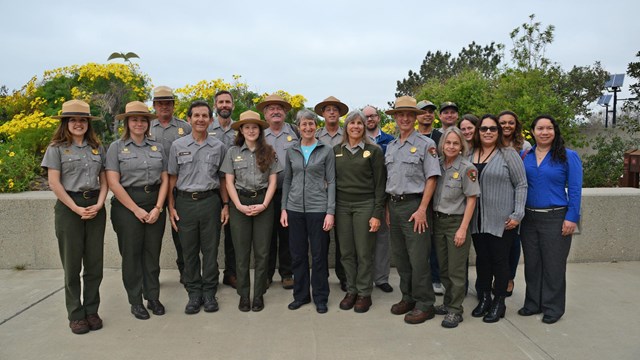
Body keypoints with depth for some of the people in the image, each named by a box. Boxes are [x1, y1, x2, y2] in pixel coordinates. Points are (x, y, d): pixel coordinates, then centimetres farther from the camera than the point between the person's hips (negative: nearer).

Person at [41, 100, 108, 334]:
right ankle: (76, 315, 17)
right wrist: (76, 209, -12)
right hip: (69, 208, -3)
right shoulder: (56, 148, -1)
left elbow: (104, 180, 10)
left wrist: (99, 204, -6)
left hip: (95, 208, 3)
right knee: (72, 264, 5)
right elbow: (54, 183, -7)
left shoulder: (97, 148, 11)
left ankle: (92, 311, 20)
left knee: (95, 263, 7)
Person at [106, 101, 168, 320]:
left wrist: (158, 208, -6)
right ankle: (135, 302, 17)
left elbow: (165, 179, 7)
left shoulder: (157, 147, 10)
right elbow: (113, 183, -8)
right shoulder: (116, 147, 0)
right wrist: (136, 209, -11)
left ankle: (153, 297, 22)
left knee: (152, 252, 8)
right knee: (131, 253, 4)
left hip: (155, 205, 3)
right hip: (127, 205, -3)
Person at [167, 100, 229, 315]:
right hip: (185, 202, 0)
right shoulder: (178, 146, 4)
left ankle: (209, 292, 18)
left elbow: (222, 178, 10)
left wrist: (225, 205, 3)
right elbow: (172, 178, 6)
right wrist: (171, 207, 0)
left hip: (210, 201, 0)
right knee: (189, 250, 7)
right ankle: (194, 293, 19)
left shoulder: (218, 147, 5)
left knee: (210, 249, 5)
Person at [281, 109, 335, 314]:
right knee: (298, 254, 9)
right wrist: (283, 208, 5)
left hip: (318, 208, -3)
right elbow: (287, 181, 12)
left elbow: (331, 182, -2)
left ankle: (320, 298, 19)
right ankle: (300, 295, 25)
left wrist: (330, 212, -9)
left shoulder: (326, 151, 0)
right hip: (295, 208, 3)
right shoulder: (291, 151, 8)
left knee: (319, 255, 4)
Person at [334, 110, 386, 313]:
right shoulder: (336, 150, 8)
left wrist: (377, 214, -10)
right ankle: (351, 291, 22)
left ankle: (364, 294, 15)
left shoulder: (374, 151, -2)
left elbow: (380, 184, -4)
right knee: (346, 252, 8)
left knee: (364, 252, 1)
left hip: (365, 205, -3)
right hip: (341, 206, 3)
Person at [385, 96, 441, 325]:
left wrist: (422, 209, -16)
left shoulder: (425, 144, -4)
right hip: (394, 205, 6)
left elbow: (431, 179, -9)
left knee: (418, 258, -4)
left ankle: (424, 304, 9)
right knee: (400, 256, 12)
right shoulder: (390, 147, 14)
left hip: (414, 205, -6)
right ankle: (408, 297, 27)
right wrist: (388, 208, 11)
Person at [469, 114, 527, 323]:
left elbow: (521, 185, -5)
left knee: (499, 260, 4)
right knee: (482, 259, 11)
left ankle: (499, 303, 18)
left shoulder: (508, 154, -3)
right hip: (477, 219, 4)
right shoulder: (469, 155, 9)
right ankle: (484, 298, 26)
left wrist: (517, 214, -11)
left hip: (502, 220, -4)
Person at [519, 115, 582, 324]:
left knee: (553, 265, 3)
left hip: (555, 218, -4)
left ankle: (553, 307, 18)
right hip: (529, 218, 4)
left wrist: (571, 218, -11)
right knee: (532, 263, 12)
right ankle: (533, 303, 26)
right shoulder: (525, 156, 6)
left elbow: (575, 189, -6)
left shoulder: (568, 156, -3)